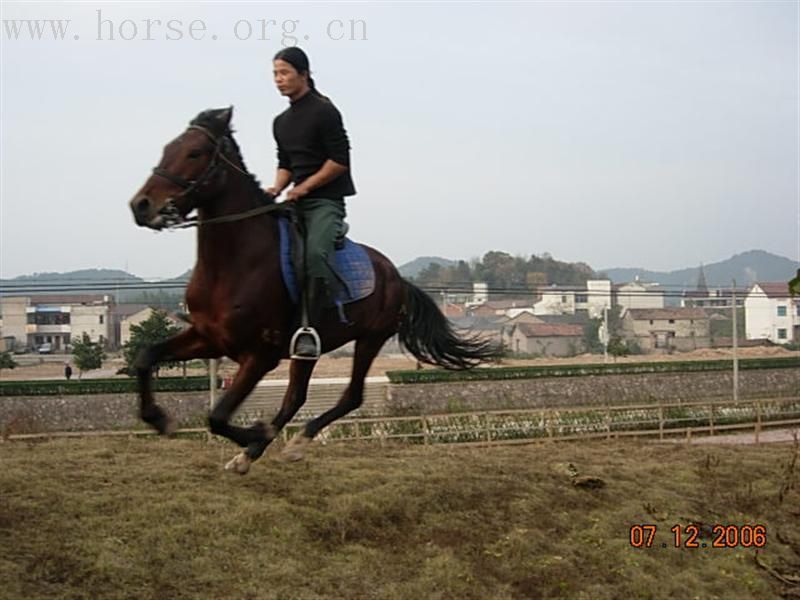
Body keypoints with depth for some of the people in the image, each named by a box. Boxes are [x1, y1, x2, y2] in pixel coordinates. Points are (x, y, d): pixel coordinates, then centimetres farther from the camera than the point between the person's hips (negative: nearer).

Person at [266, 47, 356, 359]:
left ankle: (310, 326, -32)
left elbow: (340, 160, -13)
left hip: (326, 200, -9)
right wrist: (277, 188, 2)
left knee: (315, 252, -30)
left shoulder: (323, 111, -8)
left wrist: (304, 187, -15)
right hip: (297, 202, 9)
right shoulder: (281, 122, 17)